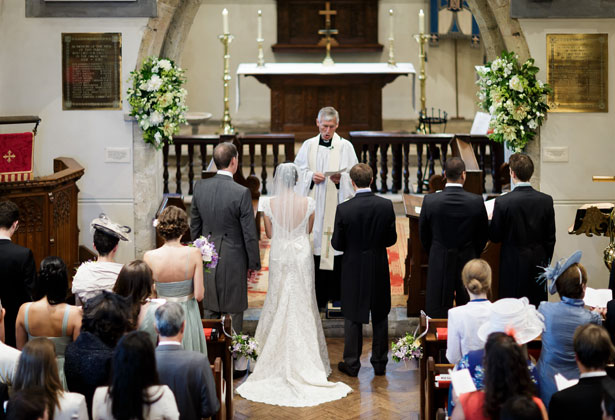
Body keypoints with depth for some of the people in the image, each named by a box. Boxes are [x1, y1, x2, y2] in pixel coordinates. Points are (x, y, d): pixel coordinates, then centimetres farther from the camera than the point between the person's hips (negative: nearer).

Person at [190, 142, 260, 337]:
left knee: (209, 309, 16)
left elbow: (194, 226, 6)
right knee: (234, 311, 7)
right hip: (233, 259, -5)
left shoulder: (200, 187, -4)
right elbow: (249, 233, -14)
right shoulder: (242, 193, -19)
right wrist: (254, 264, -2)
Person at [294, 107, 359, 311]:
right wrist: (311, 177, -10)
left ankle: (337, 294, 4)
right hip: (313, 205, 2)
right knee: (315, 246, -1)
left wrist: (341, 178, -19)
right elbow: (298, 171, 9)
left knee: (336, 246, -4)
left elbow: (353, 175, 0)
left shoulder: (345, 146, 3)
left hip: (336, 204, -2)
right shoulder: (308, 145, 10)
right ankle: (318, 296, 5)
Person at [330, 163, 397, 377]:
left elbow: (337, 244, -10)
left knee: (353, 318, 9)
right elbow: (391, 239, -2)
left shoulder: (344, 209, -16)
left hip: (353, 269, -2)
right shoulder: (386, 205, -11)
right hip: (379, 268, 2)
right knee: (380, 317, 14)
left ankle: (352, 364, 15)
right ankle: (380, 363, 21)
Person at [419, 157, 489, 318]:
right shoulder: (477, 201, -12)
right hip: (468, 261, 1)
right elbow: (483, 234, 1)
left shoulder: (430, 201, -12)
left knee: (437, 313, 7)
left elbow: (423, 234, 1)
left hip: (439, 263, 0)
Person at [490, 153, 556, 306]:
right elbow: (550, 237, 3)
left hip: (513, 265, -3)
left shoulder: (502, 202, -15)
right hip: (538, 263, 3)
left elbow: (495, 237, -6)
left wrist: (490, 220, 13)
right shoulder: (546, 200, -4)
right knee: (538, 308, 11)